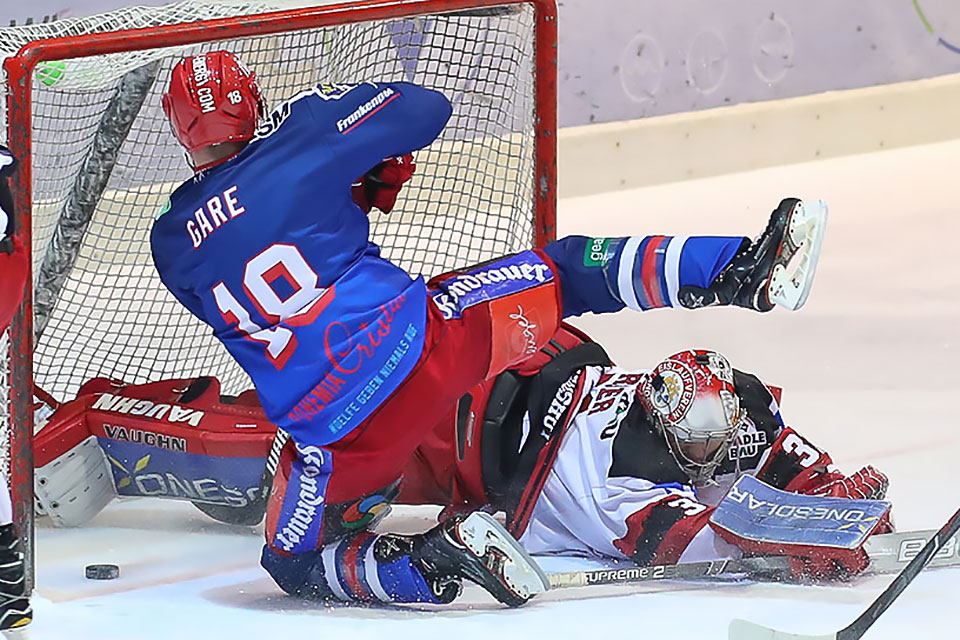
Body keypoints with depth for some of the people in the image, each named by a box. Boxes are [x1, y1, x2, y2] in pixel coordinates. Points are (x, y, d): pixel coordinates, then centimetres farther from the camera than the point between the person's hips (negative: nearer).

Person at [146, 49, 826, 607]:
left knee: (297, 563, 21)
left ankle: (422, 563, -7)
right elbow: (425, 108, 4)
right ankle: (740, 274, 5)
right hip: (420, 339, -1)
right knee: (567, 272, 18)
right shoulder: (296, 143, -3)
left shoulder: (171, 246, 8)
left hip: (329, 428, 1)